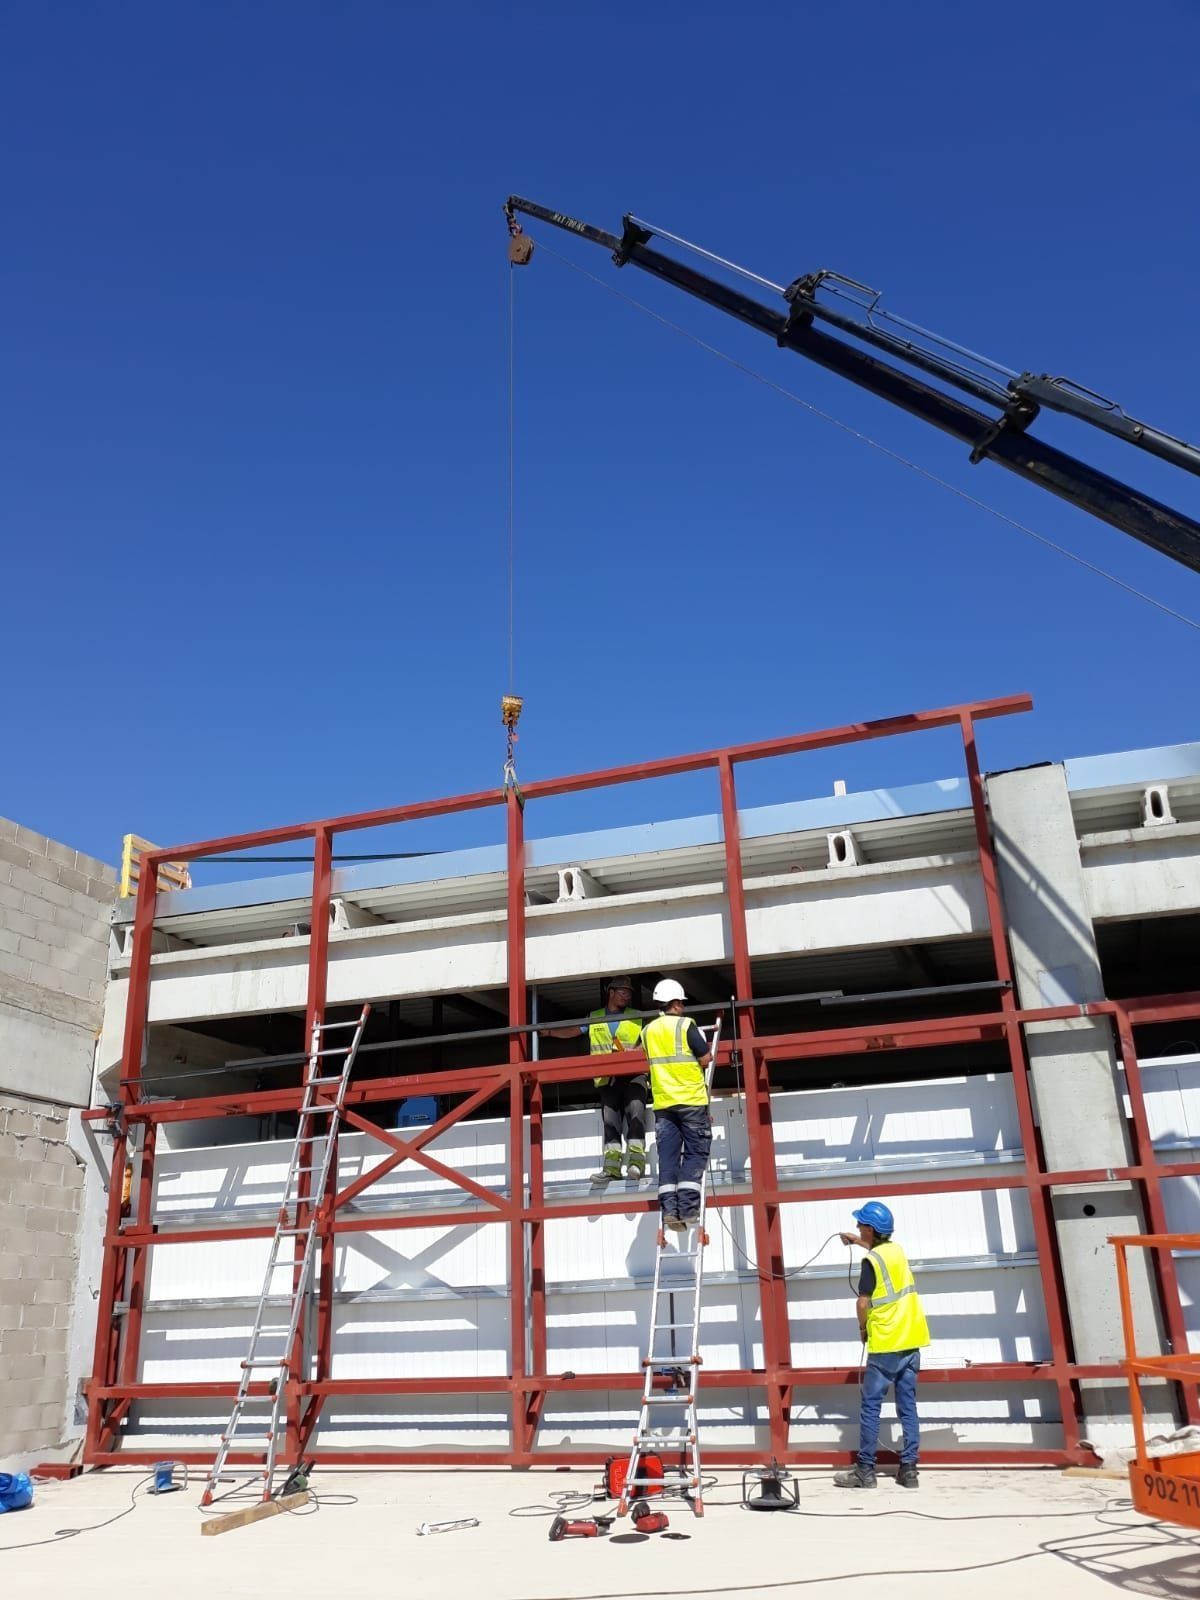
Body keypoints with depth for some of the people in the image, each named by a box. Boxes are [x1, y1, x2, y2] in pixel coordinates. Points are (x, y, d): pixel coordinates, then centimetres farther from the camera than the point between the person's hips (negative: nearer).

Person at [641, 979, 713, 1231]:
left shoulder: (648, 1030, 10)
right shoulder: (686, 1025, -6)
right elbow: (705, 1060, -6)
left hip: (663, 1101, 5)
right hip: (691, 1100, -4)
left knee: (667, 1156, 4)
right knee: (695, 1153, 1)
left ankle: (669, 1209, -3)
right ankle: (687, 1207, -8)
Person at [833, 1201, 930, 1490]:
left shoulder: (871, 1260, -14)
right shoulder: (896, 1250, 8)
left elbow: (864, 1302, -14)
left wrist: (863, 1328, 3)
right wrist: (859, 1241, 41)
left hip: (886, 1345, -7)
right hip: (911, 1341, 7)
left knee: (870, 1406, -1)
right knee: (908, 1406, 9)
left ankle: (865, 1472, 1)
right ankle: (908, 1469, 9)